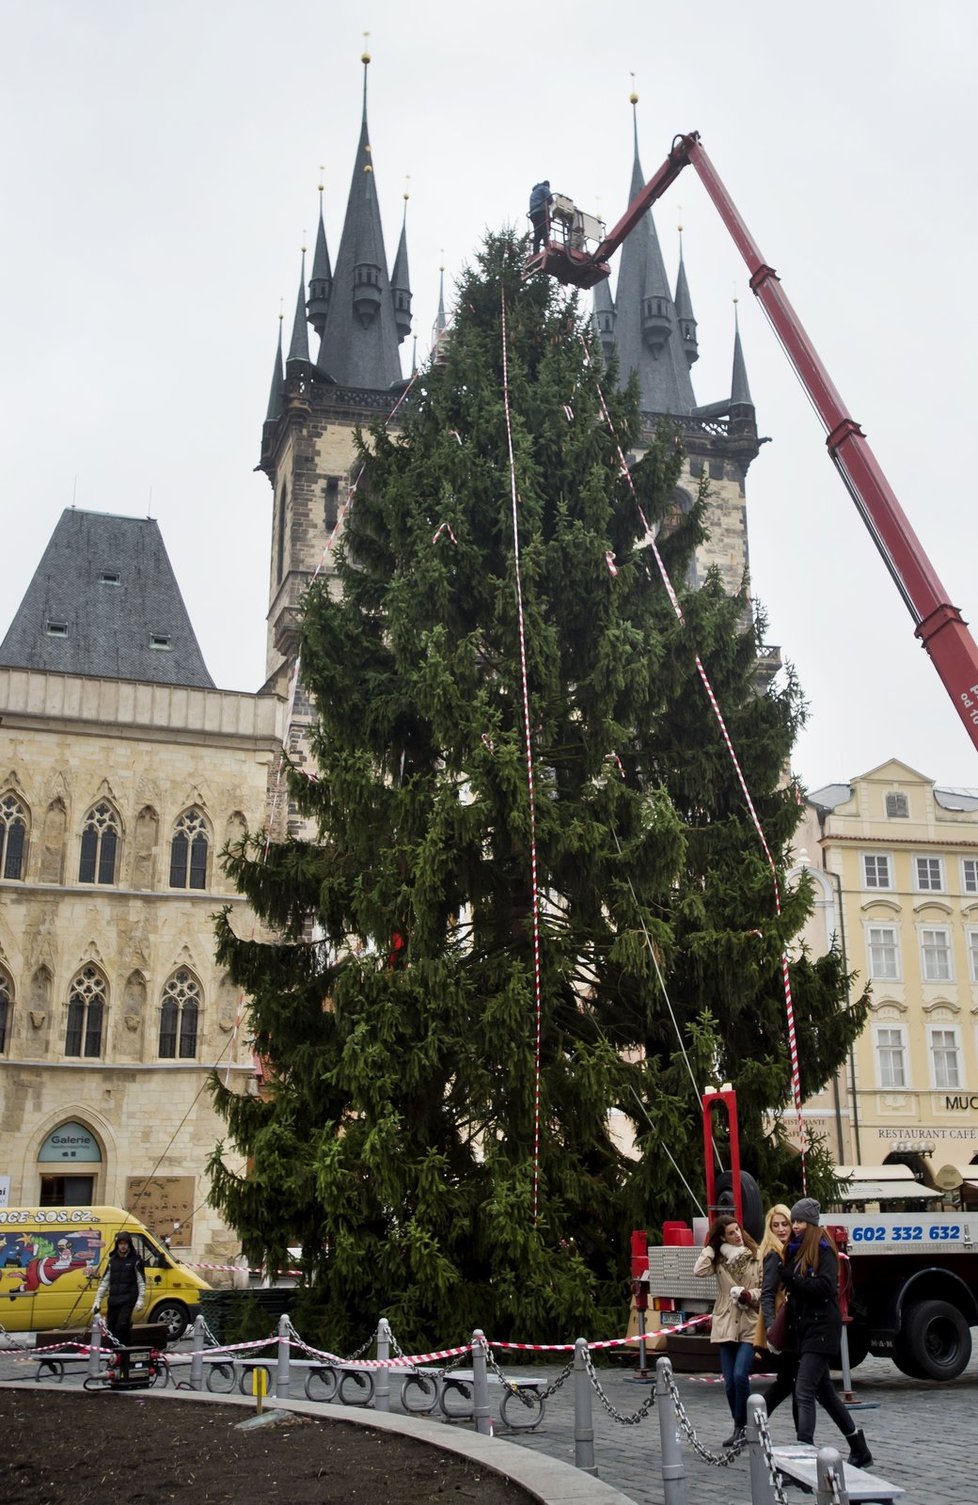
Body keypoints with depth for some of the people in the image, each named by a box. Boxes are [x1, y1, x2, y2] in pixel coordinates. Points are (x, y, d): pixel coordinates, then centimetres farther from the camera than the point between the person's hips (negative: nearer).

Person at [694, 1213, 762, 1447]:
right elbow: (699, 1270, -12)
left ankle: (741, 1426, 0)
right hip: (726, 1325, 3)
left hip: (749, 1325, -3)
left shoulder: (755, 1257, -1)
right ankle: (740, 1428, 20)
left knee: (740, 1375, -16)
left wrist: (750, 1295, -16)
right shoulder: (719, 1259, 5)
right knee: (729, 1381, 4)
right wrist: (710, 1247, -4)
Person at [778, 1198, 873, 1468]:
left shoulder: (823, 1249, -9)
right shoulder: (794, 1249, 13)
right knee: (824, 1391, 15)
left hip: (821, 1327, -9)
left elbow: (826, 1286, -21)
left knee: (804, 1391, -16)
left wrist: (791, 1279, -21)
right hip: (802, 1327, 9)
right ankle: (859, 1449, 28)